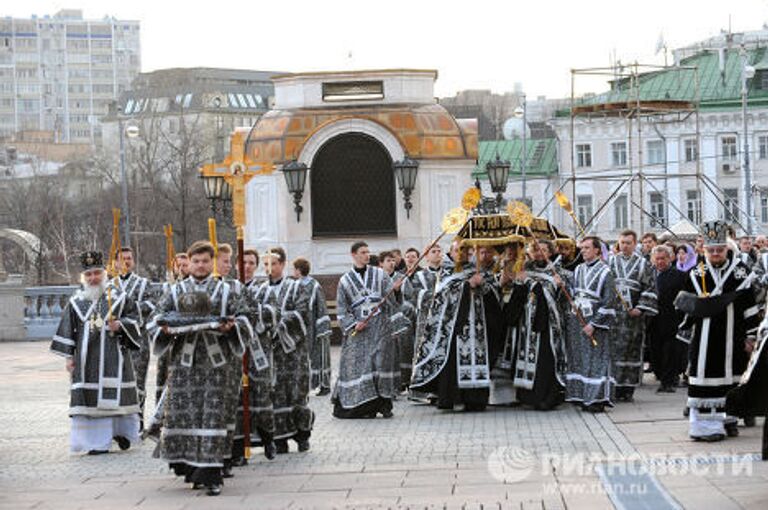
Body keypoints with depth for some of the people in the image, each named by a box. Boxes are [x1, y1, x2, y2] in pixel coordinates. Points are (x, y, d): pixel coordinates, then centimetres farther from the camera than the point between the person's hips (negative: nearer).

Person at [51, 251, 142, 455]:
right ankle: (97, 441, 2)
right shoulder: (76, 302, 8)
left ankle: (122, 431, 18)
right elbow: (68, 330, 11)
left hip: (114, 356, -2)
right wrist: (69, 357, 6)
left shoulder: (119, 297, 3)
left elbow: (133, 319, 4)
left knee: (116, 394, -2)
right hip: (87, 359, 2)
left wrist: (120, 325, -16)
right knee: (90, 398, -3)